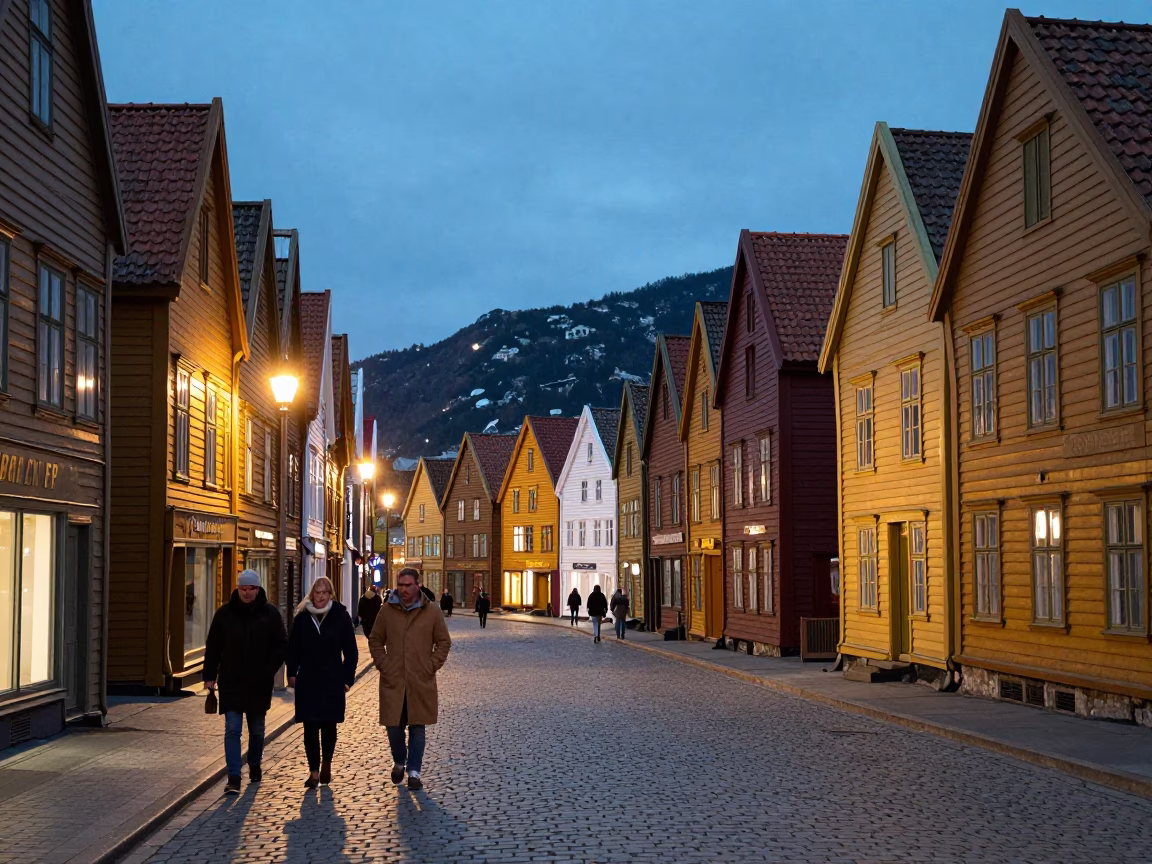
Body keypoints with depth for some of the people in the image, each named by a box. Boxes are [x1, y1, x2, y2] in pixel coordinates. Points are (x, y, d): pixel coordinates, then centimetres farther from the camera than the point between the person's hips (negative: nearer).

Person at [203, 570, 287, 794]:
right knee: (232, 729, -7)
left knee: (257, 729, 16)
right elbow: (212, 647, 5)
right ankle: (234, 778, -8)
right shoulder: (225, 613, 0)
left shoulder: (270, 613, -2)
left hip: (259, 684, 1)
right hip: (231, 683, -1)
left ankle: (254, 766, 37)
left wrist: (268, 671, -11)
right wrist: (209, 676, -1)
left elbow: (281, 646, 1)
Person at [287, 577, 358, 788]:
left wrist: (347, 678, -3)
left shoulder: (341, 616, -2)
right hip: (307, 681, 1)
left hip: (332, 681, -1)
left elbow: (350, 651, 1)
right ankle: (314, 771, 4)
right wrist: (292, 673, 0)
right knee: (310, 727, -1)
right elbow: (293, 648, 8)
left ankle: (326, 764, 28)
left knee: (329, 725, 8)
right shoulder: (302, 618, 2)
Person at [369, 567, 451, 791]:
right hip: (393, 681, 1)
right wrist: (382, 664, 1)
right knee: (393, 726, 4)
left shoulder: (432, 612, 0)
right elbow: (375, 640, 13)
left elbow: (444, 642, 7)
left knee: (417, 728, 2)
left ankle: (414, 772, 10)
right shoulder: (387, 611, 3)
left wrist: (432, 666, -2)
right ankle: (399, 761, 30)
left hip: (421, 682, -1)